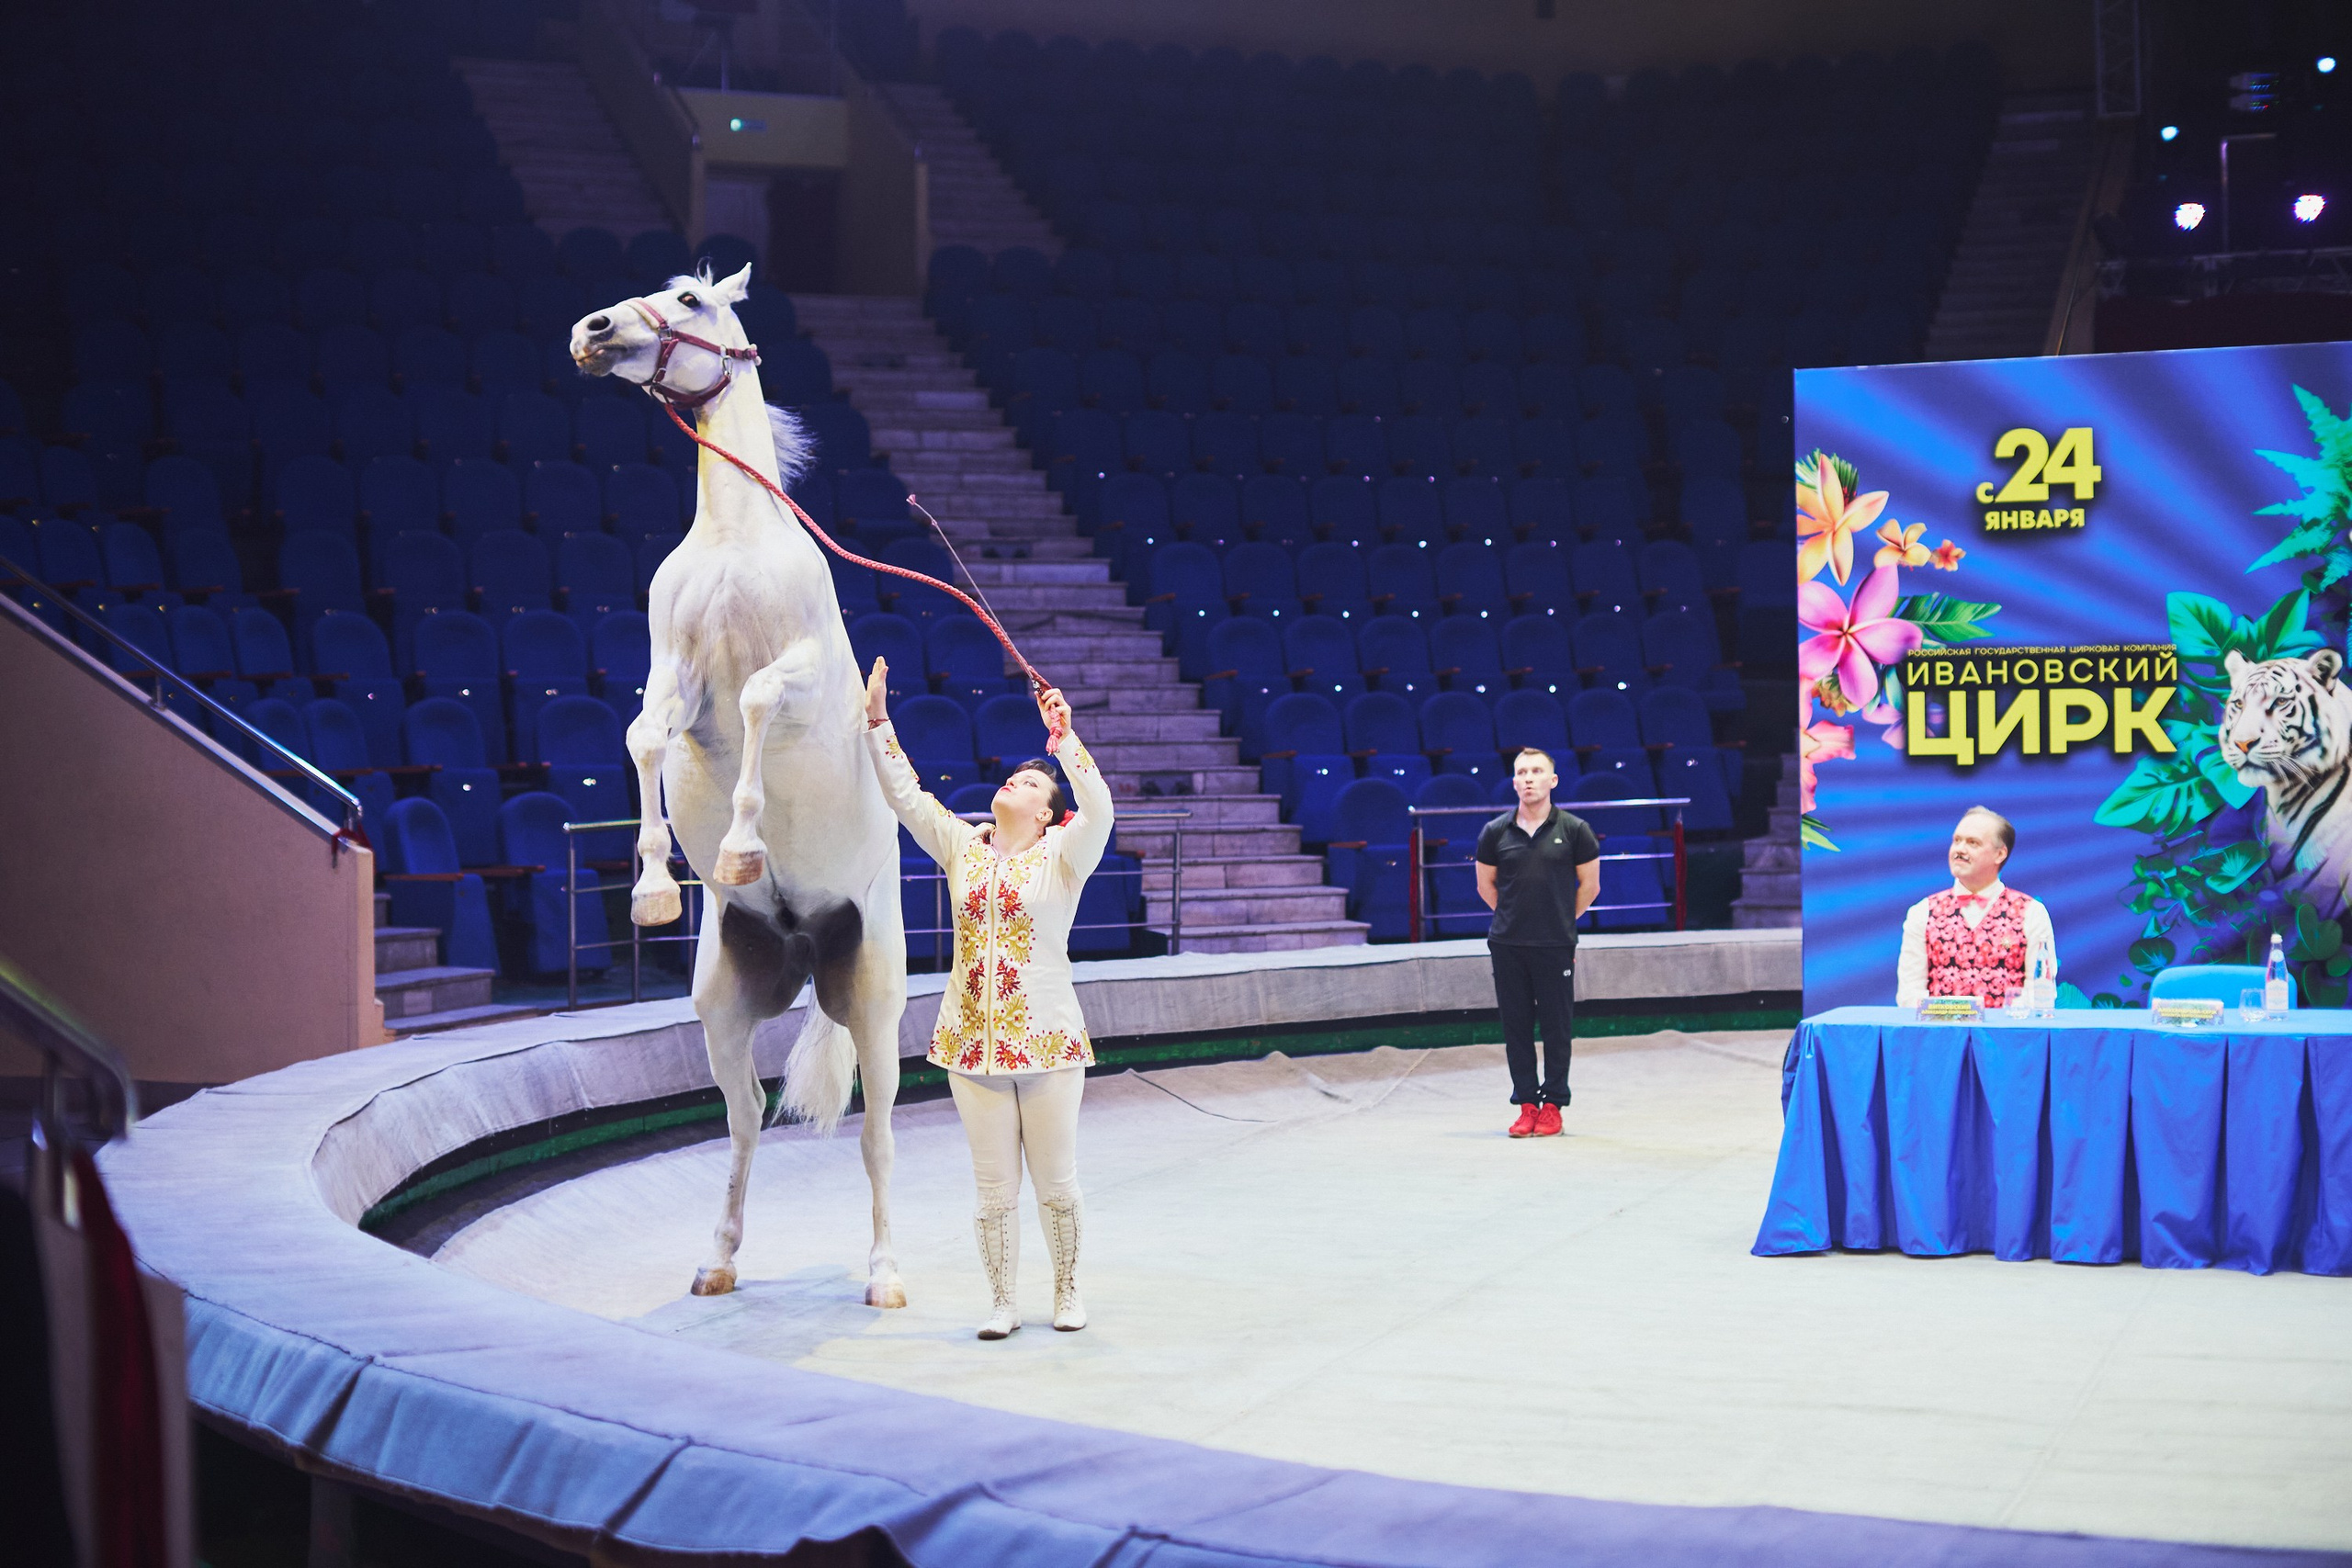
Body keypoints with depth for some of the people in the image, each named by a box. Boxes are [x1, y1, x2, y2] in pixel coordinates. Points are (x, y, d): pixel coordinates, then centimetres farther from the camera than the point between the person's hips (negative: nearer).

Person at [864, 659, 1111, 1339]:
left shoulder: (1062, 858, -1)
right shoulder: (962, 847, 9)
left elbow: (1098, 810, -19)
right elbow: (904, 794, 7)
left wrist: (1066, 741, -28)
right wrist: (878, 722, 0)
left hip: (1048, 1040, -3)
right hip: (972, 1041, 3)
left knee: (1056, 1183, 6)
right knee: (994, 1186, 6)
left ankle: (1067, 1292, 23)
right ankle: (1003, 1301, 17)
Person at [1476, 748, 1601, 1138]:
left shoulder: (1574, 830, -1)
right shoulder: (1495, 833, 4)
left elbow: (1589, 886, 8)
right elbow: (1486, 885, 15)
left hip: (1555, 945, -2)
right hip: (1507, 945, 2)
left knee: (1557, 1027, 1)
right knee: (1516, 1026, 5)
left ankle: (1552, 1105, 10)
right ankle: (1526, 1104, 13)